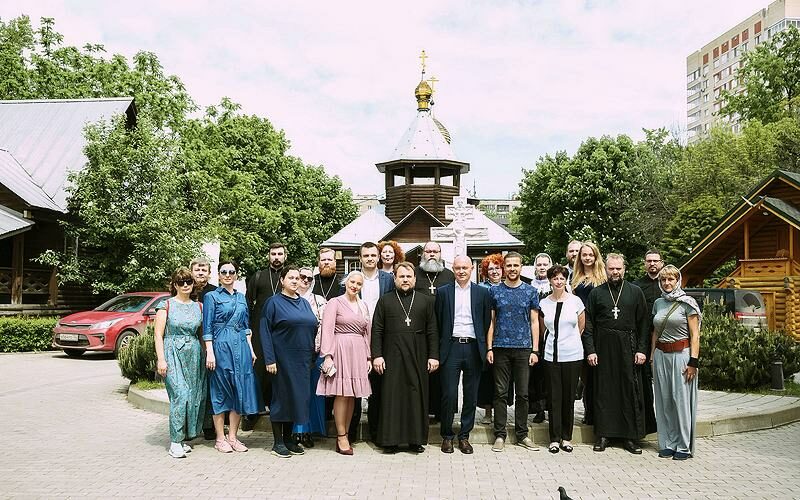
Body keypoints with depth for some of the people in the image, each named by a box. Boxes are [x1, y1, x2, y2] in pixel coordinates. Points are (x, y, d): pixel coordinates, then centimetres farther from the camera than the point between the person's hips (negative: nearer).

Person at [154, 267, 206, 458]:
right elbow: (158, 334, -3)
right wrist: (161, 359, -11)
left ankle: (184, 437, 17)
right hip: (173, 354, -4)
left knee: (193, 397, 3)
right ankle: (175, 442, -7)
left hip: (194, 355, 4)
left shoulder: (198, 307, 12)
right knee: (180, 395, -14)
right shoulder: (167, 305, 0)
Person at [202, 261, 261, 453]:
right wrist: (209, 352, -11)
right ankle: (220, 438, 10)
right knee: (221, 392, 1)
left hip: (241, 346, 5)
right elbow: (207, 328, -4)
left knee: (240, 390, 4)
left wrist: (251, 349, 13)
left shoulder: (241, 297, 16)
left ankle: (233, 436, 13)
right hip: (221, 346, -5)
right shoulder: (211, 297, 0)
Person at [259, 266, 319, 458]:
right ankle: (278, 442, 10)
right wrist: (270, 359, -14)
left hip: (303, 359, 6)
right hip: (283, 359, -5)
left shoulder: (304, 303, 14)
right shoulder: (273, 302, -3)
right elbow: (265, 332, -7)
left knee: (298, 396, 8)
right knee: (281, 396, 1)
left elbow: (313, 327, 17)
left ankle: (288, 438, 20)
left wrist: (312, 354, 8)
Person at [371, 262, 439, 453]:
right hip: (392, 357, -1)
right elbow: (377, 330, 4)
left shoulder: (426, 301, 10)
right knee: (392, 397, 1)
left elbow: (432, 331, 8)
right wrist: (377, 355, -4)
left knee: (417, 396, 3)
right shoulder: (384, 301, 8)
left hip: (418, 357, 1)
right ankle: (390, 439, 9)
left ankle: (416, 439, 12)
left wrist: (433, 356, 1)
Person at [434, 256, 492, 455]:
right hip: (451, 347, -1)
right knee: (449, 394, -1)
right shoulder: (443, 291, 5)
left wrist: (484, 347, 4)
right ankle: (447, 436, 14)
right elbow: (437, 321, 6)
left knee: (471, 395, 6)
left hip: (473, 348, 1)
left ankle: (464, 436, 19)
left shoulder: (482, 292, 7)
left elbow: (487, 321, 8)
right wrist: (438, 349, 2)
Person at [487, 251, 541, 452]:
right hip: (501, 348, 0)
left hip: (524, 348, 0)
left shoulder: (530, 291, 6)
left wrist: (535, 350, -1)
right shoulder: (494, 291, 6)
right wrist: (489, 348, -2)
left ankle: (522, 434, 16)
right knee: (500, 392, 3)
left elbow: (534, 322, 6)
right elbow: (491, 321, 6)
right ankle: (500, 434, 10)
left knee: (523, 393, 5)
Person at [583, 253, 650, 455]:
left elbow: (643, 323, 5)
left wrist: (642, 349, -3)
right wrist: (590, 350, -3)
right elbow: (588, 324, 5)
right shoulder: (596, 293, 7)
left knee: (630, 391, 1)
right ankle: (603, 434, 12)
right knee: (603, 391, 3)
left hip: (628, 347, 0)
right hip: (603, 347, 0)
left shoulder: (635, 292, 6)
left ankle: (630, 436, 10)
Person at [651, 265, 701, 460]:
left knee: (682, 400, -2)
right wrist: (652, 356, 10)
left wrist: (693, 361, -13)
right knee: (664, 400, 7)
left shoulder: (687, 303, -4)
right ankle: (667, 444, 15)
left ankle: (684, 446, 8)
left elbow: (695, 335, -6)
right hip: (661, 355, 5)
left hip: (681, 354, -5)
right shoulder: (658, 303, 11)